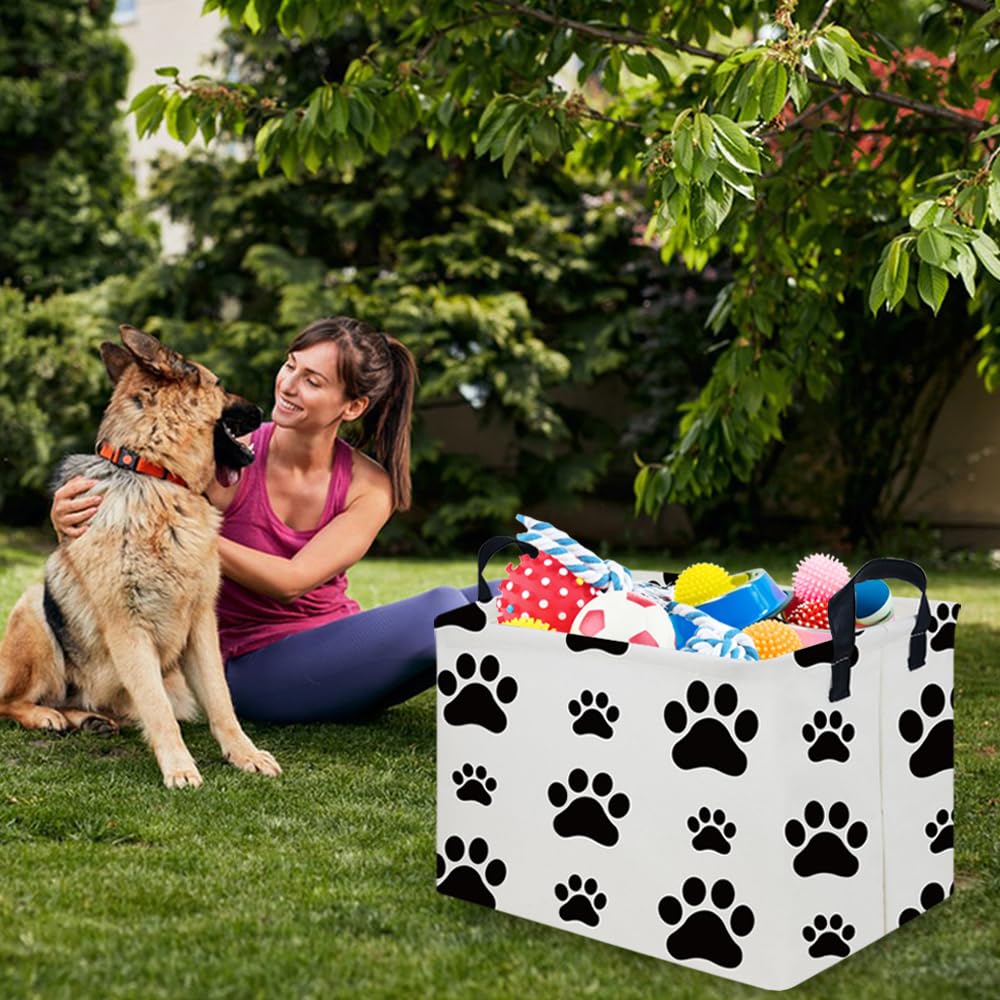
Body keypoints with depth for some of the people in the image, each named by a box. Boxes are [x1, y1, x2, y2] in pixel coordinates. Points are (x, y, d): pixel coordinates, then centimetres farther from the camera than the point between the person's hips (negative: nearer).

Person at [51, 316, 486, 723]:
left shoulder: (370, 488, -7)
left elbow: (291, 581, -19)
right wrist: (68, 516, -32)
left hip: (343, 644, 4)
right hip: (256, 665, -3)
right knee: (440, 610, -29)